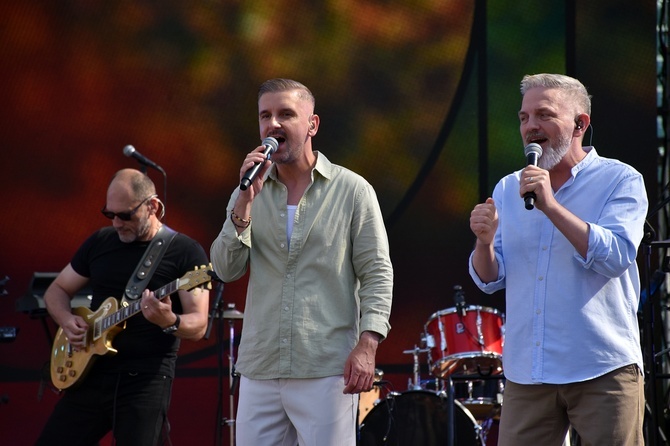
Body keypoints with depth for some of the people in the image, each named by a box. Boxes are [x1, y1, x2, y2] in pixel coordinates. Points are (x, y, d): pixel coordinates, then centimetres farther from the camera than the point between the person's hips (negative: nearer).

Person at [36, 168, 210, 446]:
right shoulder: (100, 242, 11)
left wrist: (169, 322, -31)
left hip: (147, 378, -5)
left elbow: (198, 326, -8)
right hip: (91, 372, 5)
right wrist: (66, 320, -2)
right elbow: (57, 290, 20)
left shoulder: (185, 252, -4)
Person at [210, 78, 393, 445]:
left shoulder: (352, 191, 1)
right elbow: (227, 270, 2)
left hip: (327, 370, -4)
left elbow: (377, 273, -2)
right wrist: (245, 202, -9)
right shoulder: (248, 195, 12)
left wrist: (367, 344, -14)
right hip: (259, 370, 4)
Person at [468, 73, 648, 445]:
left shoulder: (620, 181, 0)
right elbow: (490, 280, 11)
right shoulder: (509, 189, 13)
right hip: (526, 371, 4)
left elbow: (616, 257, -15)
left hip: (603, 371, -4)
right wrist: (485, 241, -10)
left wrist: (551, 206, -20)